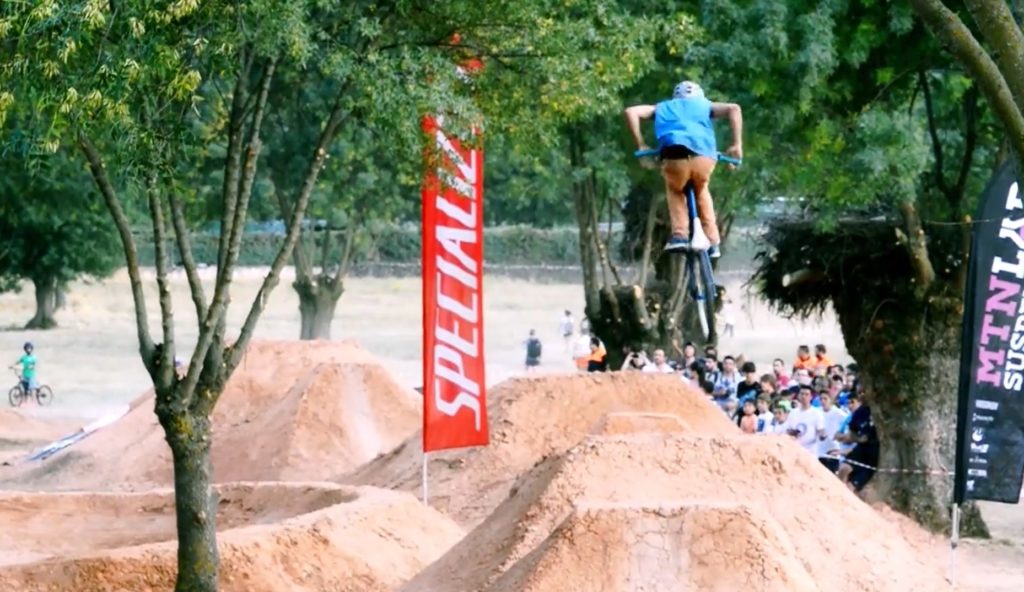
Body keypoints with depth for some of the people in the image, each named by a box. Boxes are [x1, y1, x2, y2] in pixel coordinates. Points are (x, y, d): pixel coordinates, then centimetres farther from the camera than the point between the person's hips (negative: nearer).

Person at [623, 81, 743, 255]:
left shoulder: (663, 108, 36)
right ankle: (712, 242, 28)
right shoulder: (704, 105, 35)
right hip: (704, 155, 1)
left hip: (674, 153, -1)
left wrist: (641, 146, 21)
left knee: (675, 191, 31)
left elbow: (630, 111, 22)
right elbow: (733, 109, 18)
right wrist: (737, 145, 15)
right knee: (701, 191, 32)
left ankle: (680, 235, 13)